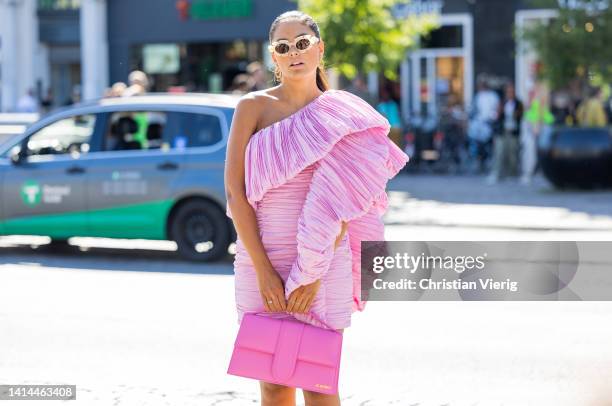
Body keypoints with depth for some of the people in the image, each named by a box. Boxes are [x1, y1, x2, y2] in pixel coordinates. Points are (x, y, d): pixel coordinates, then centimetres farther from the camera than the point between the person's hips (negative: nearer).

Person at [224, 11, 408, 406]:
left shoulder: (342, 114, 4)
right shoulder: (254, 107, 2)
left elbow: (343, 201, -2)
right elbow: (235, 191, -4)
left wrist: (314, 273, -12)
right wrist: (263, 270, -11)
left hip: (324, 264, 0)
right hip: (262, 259, 0)